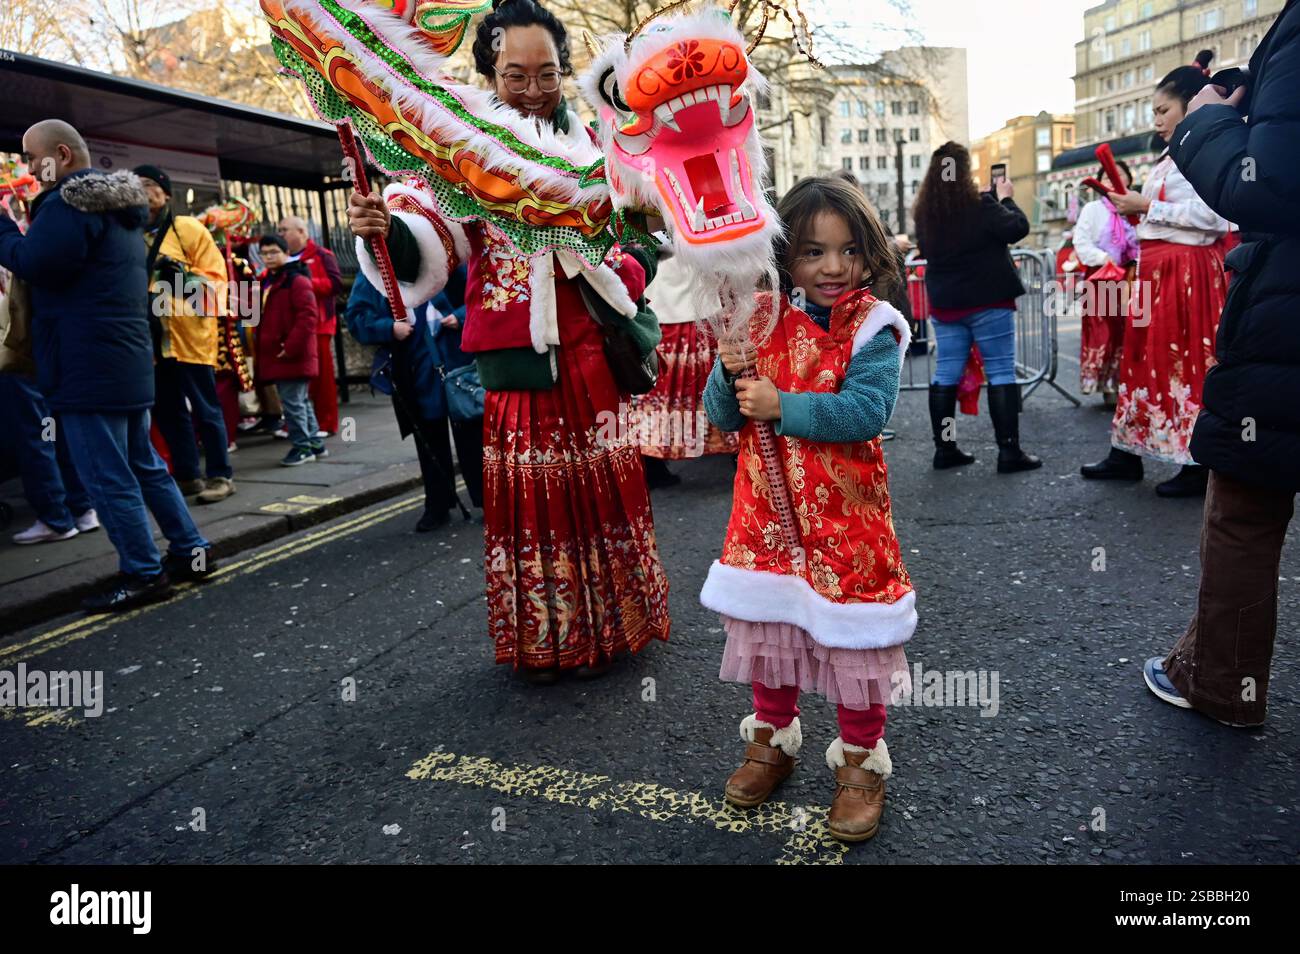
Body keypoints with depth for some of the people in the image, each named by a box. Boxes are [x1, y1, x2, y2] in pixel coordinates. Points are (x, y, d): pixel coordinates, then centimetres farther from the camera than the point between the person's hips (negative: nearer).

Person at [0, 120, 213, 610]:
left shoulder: (71, 201, -11)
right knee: (144, 465, 16)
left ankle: (143, 574, 2)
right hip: (127, 360, 10)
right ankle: (192, 551, 20)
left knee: (106, 476, -3)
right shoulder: (119, 202, 18)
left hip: (86, 365, -10)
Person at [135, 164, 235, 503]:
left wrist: (184, 277, -20)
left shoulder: (187, 228, 0)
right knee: (166, 410, 10)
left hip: (188, 333, -6)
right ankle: (187, 474, 19)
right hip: (151, 338, 6)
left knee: (204, 407, -2)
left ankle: (221, 475, 5)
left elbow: (214, 275, -5)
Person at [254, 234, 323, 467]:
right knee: (301, 401, 15)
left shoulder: (297, 280, -11)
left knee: (292, 402, -6)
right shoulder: (267, 282, 18)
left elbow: (308, 316, -20)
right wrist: (261, 349, 16)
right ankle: (314, 443, 23)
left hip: (293, 355, -9)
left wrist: (291, 347, -21)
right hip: (274, 355, 9)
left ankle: (302, 447, 3)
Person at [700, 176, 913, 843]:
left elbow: (867, 409, -23)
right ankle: (772, 740, 38)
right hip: (767, 510, 4)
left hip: (845, 515, -4)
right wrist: (730, 374, -17)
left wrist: (780, 405, -25)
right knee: (768, 624, 16)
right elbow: (723, 414, 3)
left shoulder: (872, 327, -9)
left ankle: (860, 762, 26)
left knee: (851, 634, 5)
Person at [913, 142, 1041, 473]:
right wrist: (1006, 198, 5)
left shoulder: (925, 212, 4)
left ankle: (945, 448, 12)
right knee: (1001, 372, 0)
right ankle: (1009, 451, -1)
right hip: (988, 300, -5)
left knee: (946, 374, 9)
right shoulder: (980, 204, -13)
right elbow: (1018, 228, -11)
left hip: (944, 303, 5)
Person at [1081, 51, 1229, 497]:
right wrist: (1137, 209, 7)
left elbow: (1211, 216, -20)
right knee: (1145, 358, 10)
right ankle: (1126, 454, 17)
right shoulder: (1172, 155, 18)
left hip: (1188, 270, -9)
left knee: (1187, 362, -5)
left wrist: (1148, 206, -15)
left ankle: (1199, 467, 3)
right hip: (1156, 267, 9)